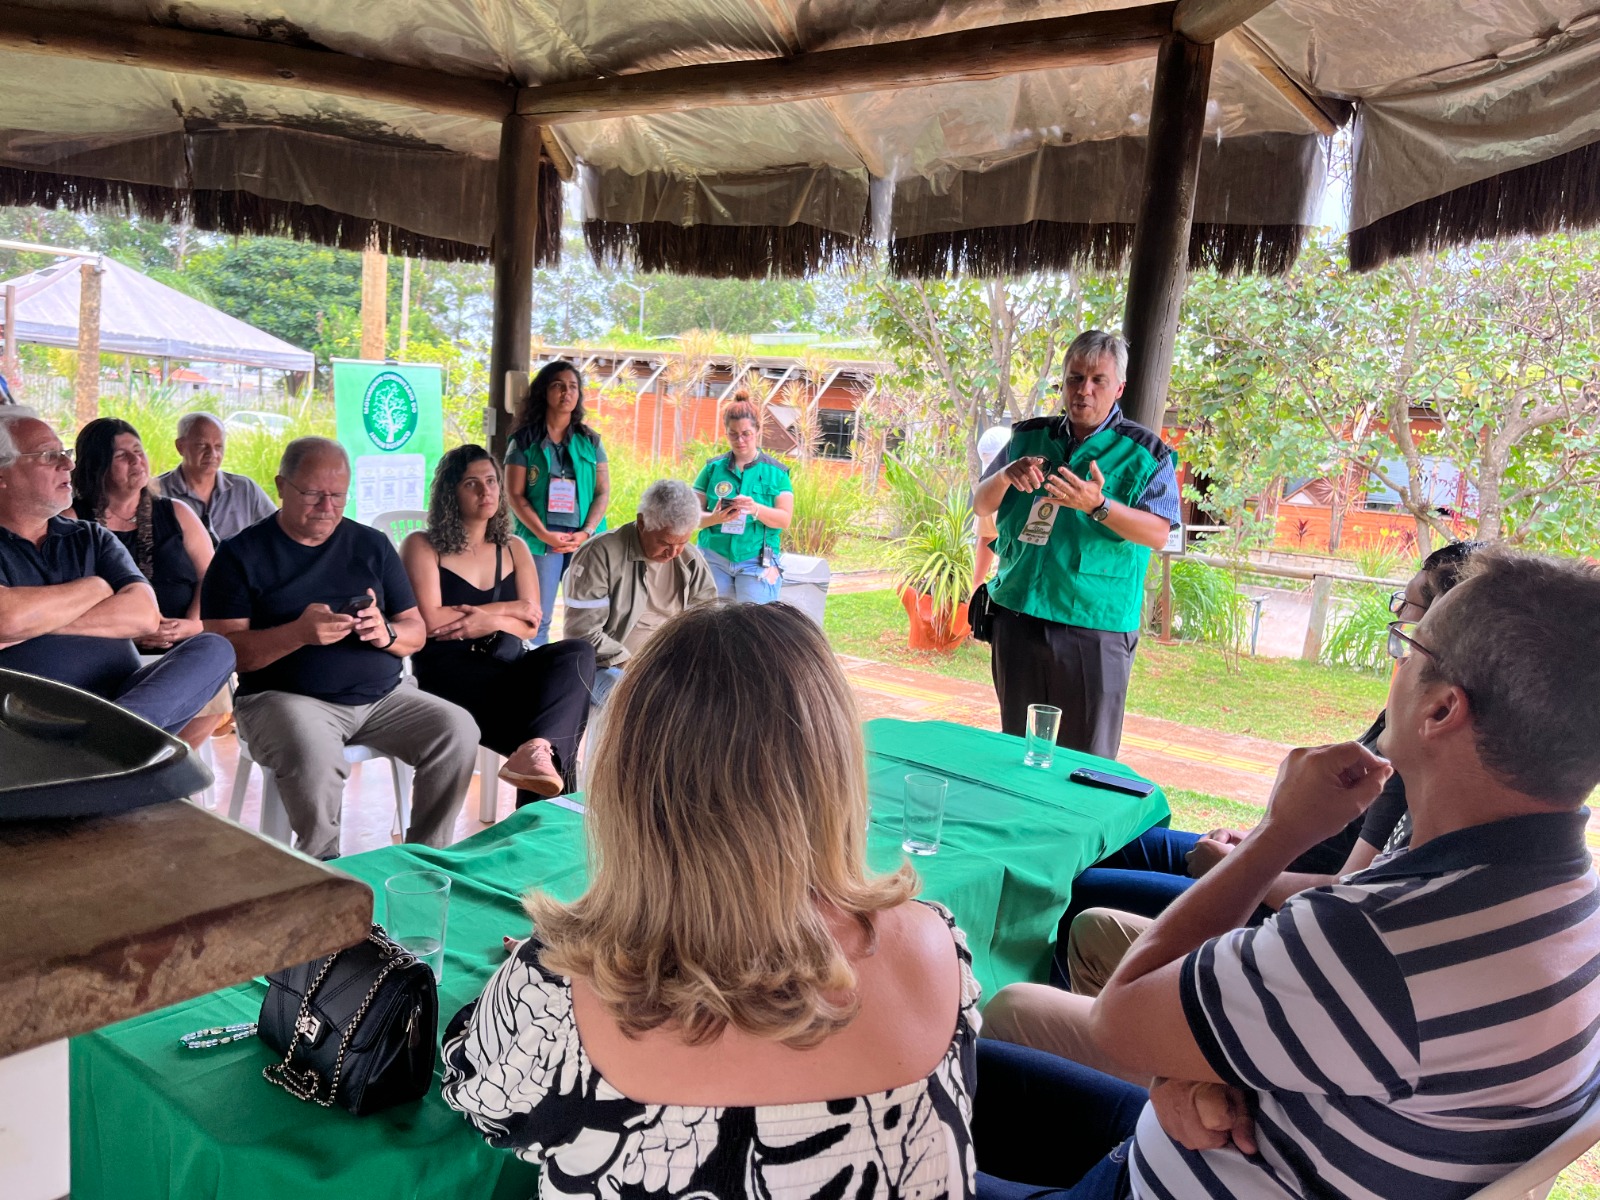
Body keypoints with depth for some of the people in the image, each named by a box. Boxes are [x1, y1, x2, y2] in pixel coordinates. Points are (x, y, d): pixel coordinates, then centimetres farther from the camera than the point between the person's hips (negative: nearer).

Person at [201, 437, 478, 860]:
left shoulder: (372, 545, 13)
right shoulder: (241, 554, 3)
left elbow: (417, 632, 11)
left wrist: (386, 632, -13)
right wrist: (298, 633, -23)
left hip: (383, 694, 4)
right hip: (285, 698, -4)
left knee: (458, 730, -19)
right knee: (313, 753, -36)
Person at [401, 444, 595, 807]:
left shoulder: (514, 548, 18)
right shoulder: (422, 546, 5)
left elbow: (530, 625, 9)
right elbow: (430, 621, -9)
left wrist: (490, 621, -13)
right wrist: (507, 608, -2)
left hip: (506, 667, 5)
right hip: (448, 675, -4)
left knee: (578, 653, -32)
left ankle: (537, 749, -49)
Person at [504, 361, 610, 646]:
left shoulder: (590, 441, 11)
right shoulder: (525, 440, 4)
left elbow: (603, 492, 7)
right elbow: (515, 495, -1)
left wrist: (586, 532, -8)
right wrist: (544, 534, -12)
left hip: (584, 539, 2)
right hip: (541, 539, -2)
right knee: (536, 617, -4)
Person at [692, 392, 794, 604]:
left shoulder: (775, 471, 3)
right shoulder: (713, 468, 6)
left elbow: (785, 519, -5)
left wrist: (755, 509, -25)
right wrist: (715, 518, -20)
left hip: (757, 561, -1)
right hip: (714, 558, 2)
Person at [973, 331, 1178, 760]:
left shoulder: (1144, 452, -1)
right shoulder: (1028, 437, 11)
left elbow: (1158, 533, -11)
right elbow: (980, 506, 11)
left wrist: (1098, 505, -28)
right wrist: (1007, 475, -12)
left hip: (1094, 628, -4)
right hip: (1017, 617, 4)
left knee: (1086, 762, 2)